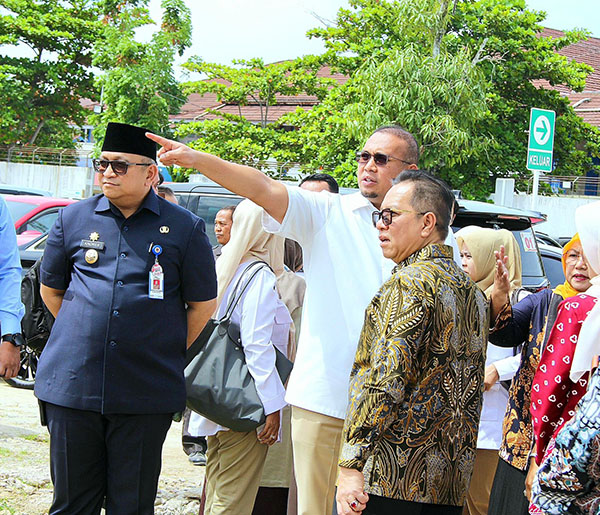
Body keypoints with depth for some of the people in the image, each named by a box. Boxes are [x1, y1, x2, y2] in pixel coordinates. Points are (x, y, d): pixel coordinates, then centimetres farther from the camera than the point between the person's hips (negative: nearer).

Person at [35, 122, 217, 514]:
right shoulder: (74, 219, 9)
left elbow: (203, 304, 8)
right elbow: (51, 290, 19)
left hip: (146, 393, -2)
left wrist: (169, 355, 6)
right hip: (71, 383, 2)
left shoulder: (184, 228, 2)